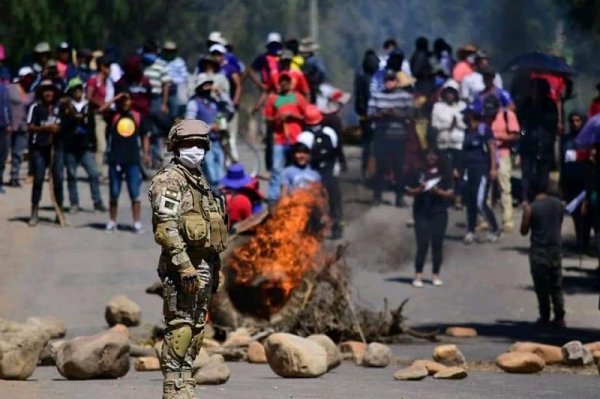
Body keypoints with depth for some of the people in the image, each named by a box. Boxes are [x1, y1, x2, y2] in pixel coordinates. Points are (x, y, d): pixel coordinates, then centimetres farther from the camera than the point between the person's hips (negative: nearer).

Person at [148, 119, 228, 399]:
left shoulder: (199, 181, 19)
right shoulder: (169, 180, -9)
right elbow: (166, 226, -20)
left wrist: (216, 268, 21)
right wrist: (184, 265, -25)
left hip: (203, 266, 9)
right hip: (184, 265, -9)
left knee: (197, 329, 10)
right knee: (179, 328, -10)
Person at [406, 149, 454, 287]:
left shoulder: (445, 174, 5)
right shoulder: (419, 173, 5)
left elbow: (450, 194, 1)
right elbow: (409, 190, 5)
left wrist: (438, 191, -17)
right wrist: (419, 189, -14)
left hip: (439, 213, 1)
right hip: (421, 213, -1)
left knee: (437, 244, 2)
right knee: (422, 244, -7)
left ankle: (436, 275, 12)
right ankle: (418, 275, -4)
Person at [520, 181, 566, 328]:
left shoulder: (531, 208, -11)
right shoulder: (557, 203, 3)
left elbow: (524, 231, -5)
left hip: (539, 251, -4)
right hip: (555, 248, 4)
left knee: (542, 287, 3)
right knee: (556, 286, 9)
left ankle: (544, 318, 5)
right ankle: (559, 318, 7)